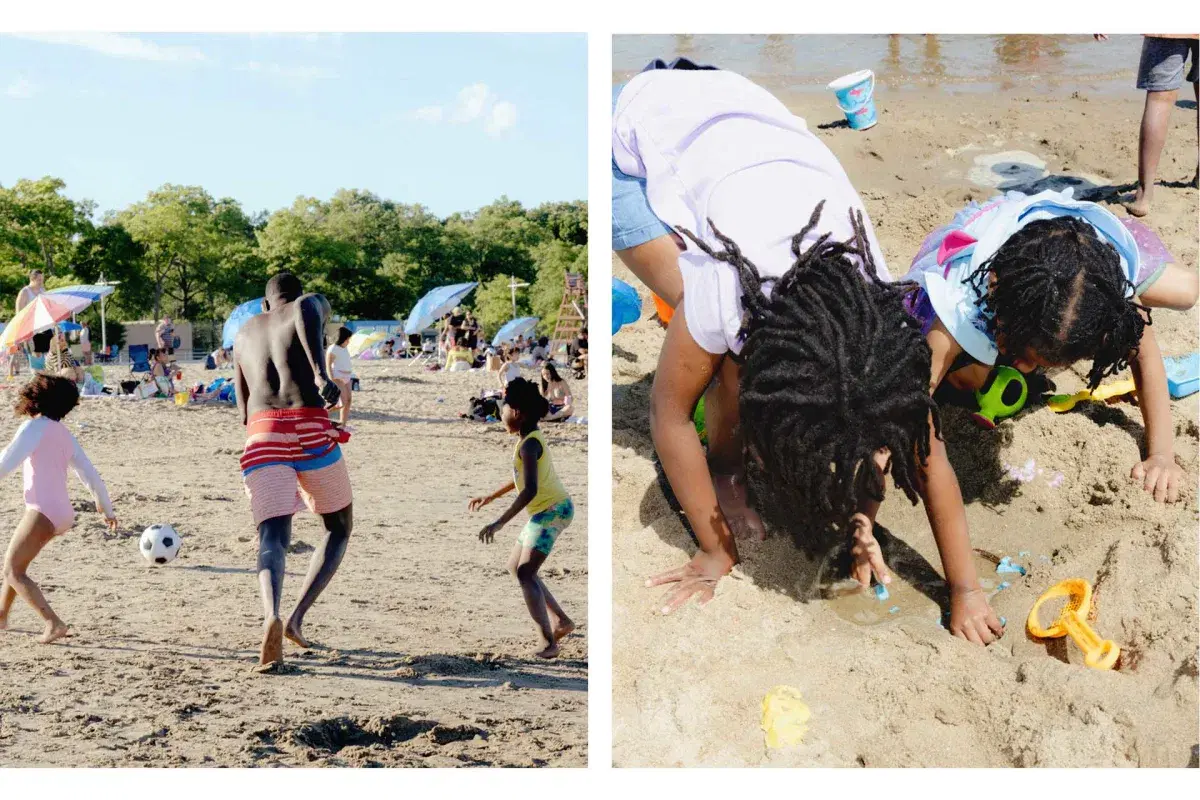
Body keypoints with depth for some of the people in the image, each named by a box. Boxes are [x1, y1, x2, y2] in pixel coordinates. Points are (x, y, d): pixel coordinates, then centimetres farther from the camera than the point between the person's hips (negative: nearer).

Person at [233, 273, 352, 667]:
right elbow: (308, 312, -15)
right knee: (339, 528, 17)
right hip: (311, 428, -3)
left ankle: (271, 615, -39)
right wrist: (320, 372, -27)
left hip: (261, 432, 3)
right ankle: (297, 618, 1)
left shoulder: (245, 332, 27)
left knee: (272, 536, -9)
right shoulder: (311, 304, 14)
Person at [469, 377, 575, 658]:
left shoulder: (529, 444, -21)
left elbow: (530, 490, -32)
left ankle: (548, 643, -22)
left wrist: (499, 523, -36)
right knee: (515, 566, 17)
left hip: (552, 511, -10)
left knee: (525, 573, -16)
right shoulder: (530, 438, 10)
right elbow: (522, 478, 26)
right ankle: (560, 620, 17)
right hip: (545, 512, 10)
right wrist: (489, 498, 29)